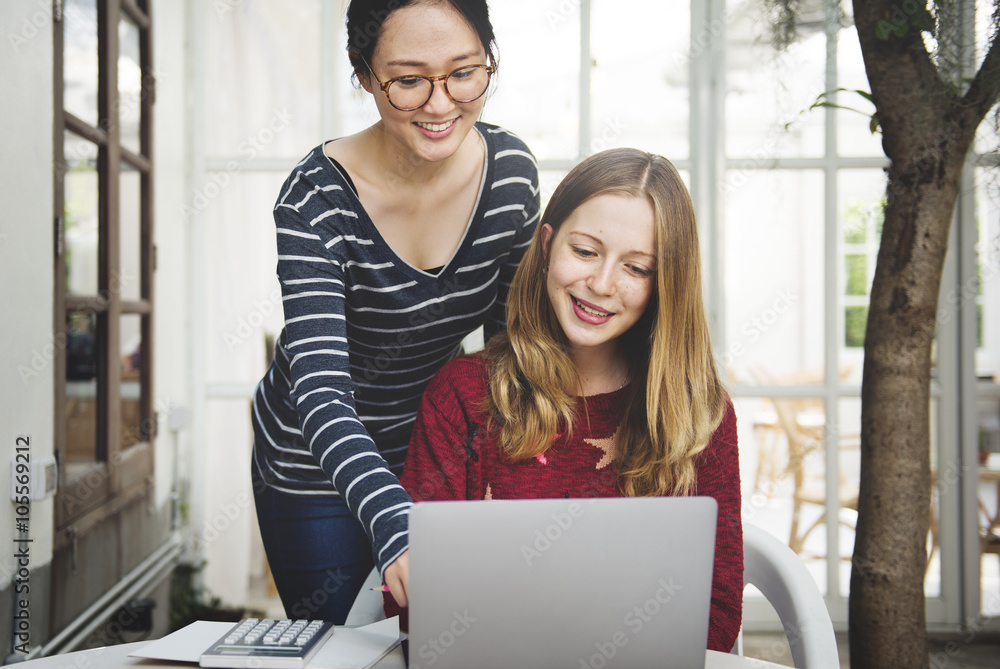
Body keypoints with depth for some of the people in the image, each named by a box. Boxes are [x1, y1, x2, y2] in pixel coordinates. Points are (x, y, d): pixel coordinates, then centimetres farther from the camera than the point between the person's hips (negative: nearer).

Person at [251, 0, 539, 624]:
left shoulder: (513, 169, -15)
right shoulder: (317, 199, -28)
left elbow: (510, 328, 0)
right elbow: (321, 393, -37)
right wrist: (397, 533, -52)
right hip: (315, 463, -3)